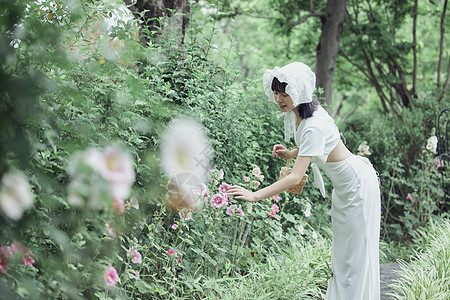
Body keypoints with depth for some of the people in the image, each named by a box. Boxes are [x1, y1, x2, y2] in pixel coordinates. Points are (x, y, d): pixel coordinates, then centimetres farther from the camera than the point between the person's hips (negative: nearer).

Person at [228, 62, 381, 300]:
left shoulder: (314, 126, -33)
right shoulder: (298, 112, -4)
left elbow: (296, 177, -37)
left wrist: (255, 195, -37)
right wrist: (291, 153, -3)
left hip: (357, 185, -10)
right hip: (344, 185, 10)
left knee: (355, 254, -2)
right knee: (341, 252, 15)